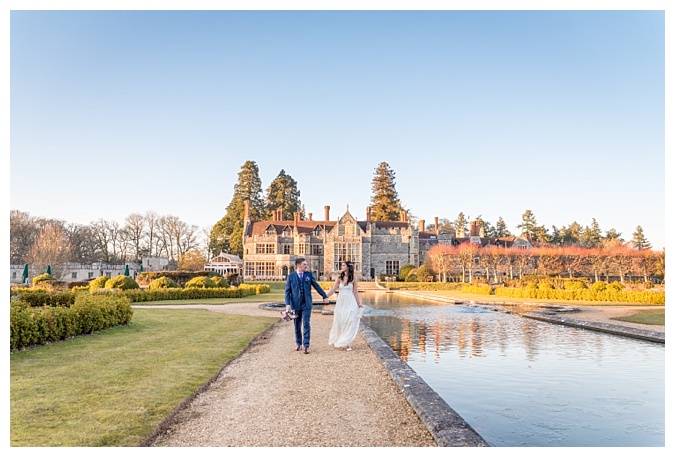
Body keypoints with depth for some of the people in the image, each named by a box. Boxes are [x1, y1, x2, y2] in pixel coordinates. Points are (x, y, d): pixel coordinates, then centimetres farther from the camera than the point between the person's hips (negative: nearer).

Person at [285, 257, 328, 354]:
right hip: (295, 304, 0)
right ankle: (299, 344, 26)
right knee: (297, 326, 10)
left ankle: (306, 346, -5)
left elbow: (316, 286, 10)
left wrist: (324, 296, 10)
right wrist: (288, 304, -11)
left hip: (306, 304, 0)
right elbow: (288, 291, -1)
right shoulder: (291, 276, 0)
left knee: (306, 325, -7)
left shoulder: (309, 274, 4)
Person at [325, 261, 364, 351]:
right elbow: (333, 289, 2)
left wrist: (359, 304, -2)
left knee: (350, 323, -3)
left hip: (350, 302, -3)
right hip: (340, 302, 3)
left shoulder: (353, 278, -2)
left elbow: (355, 292, 0)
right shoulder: (339, 278, 5)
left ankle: (348, 344, 7)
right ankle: (338, 341, 23)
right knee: (339, 322, 7)